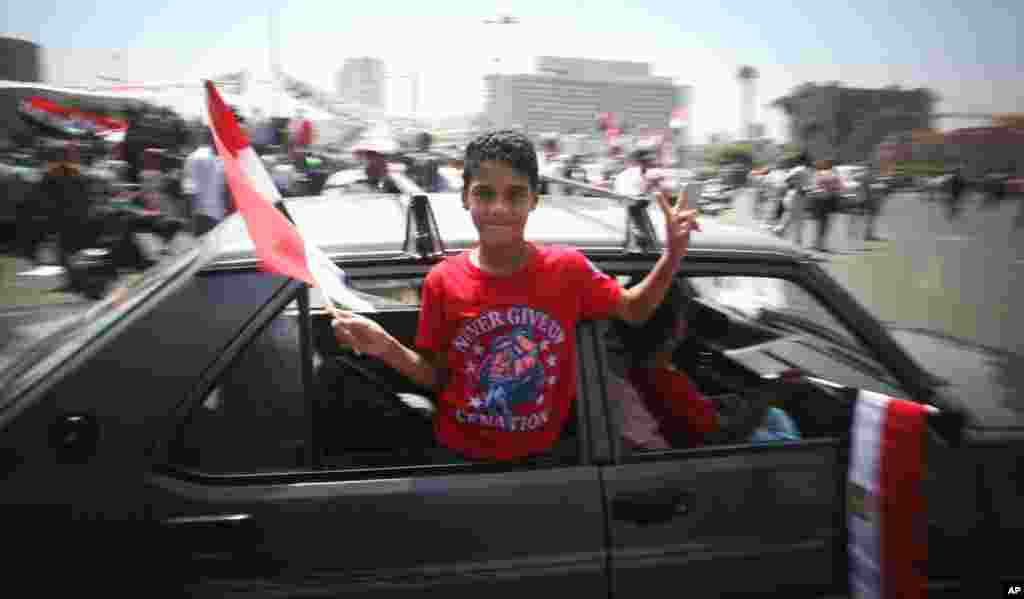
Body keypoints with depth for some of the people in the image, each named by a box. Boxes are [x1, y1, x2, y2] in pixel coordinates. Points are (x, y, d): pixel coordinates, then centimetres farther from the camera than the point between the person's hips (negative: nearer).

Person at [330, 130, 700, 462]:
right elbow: (435, 376, -4)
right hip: (459, 452, 0)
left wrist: (673, 256, -14)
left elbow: (634, 310, 1)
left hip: (541, 451, 1)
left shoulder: (568, 268, -14)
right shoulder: (443, 282, -14)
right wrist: (386, 348, -22)